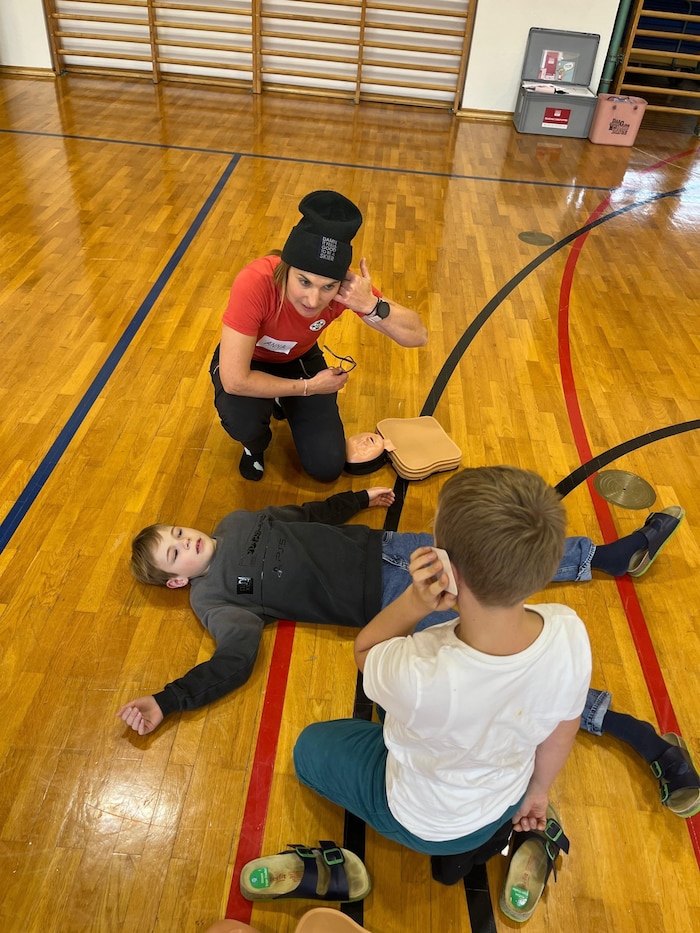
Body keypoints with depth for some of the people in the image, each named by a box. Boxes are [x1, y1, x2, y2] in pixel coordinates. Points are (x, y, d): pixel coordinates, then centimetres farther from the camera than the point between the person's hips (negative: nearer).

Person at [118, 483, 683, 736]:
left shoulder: (236, 523, 11)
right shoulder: (213, 599, -5)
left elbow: (308, 515, 22)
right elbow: (235, 659, -18)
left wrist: (360, 498, 29)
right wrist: (165, 703, -29)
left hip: (380, 549, 6)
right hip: (384, 602, -5)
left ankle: (613, 555, 20)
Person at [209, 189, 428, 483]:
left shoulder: (347, 286, -30)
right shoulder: (255, 283, -40)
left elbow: (418, 336, -28)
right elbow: (234, 380, -38)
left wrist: (371, 304, -45)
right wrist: (308, 387, -28)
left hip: (299, 359, 3)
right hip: (247, 362, -2)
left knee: (327, 467, -6)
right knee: (243, 419, -36)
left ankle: (285, 404, 23)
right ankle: (255, 444, 4)